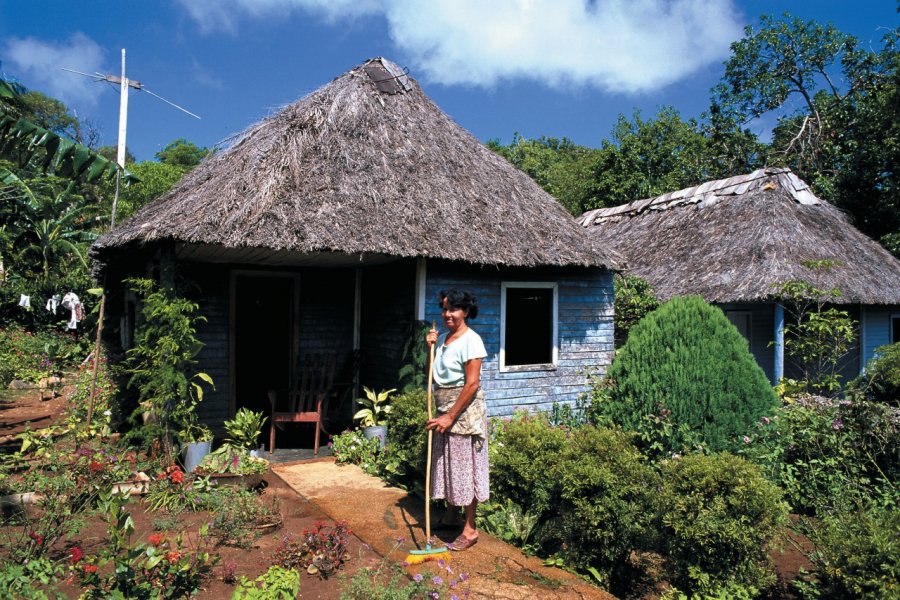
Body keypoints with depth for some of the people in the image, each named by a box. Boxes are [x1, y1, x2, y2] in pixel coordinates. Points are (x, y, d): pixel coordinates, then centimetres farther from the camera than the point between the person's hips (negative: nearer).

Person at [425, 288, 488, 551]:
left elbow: (472, 384, -18)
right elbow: (433, 375, 16)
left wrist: (451, 416, -19)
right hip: (445, 410, 8)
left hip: (465, 410, -8)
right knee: (449, 464, 13)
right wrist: (430, 347, 3)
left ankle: (470, 529, 12)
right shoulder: (443, 339, 10)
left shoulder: (470, 340, -14)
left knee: (465, 466, 0)